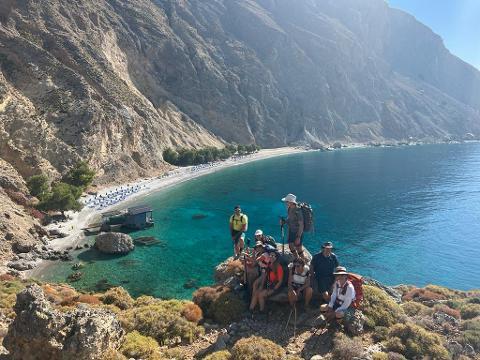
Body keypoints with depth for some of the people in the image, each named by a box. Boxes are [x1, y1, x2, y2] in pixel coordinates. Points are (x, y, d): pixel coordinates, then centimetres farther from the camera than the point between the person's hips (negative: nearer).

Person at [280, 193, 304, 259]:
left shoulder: (298, 211, -27)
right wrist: (284, 221, -7)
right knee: (291, 247, 19)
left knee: (299, 250, 3)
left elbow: (301, 225, -25)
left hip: (298, 232, -8)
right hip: (291, 231, 8)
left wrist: (298, 237, -25)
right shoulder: (289, 209, -3)